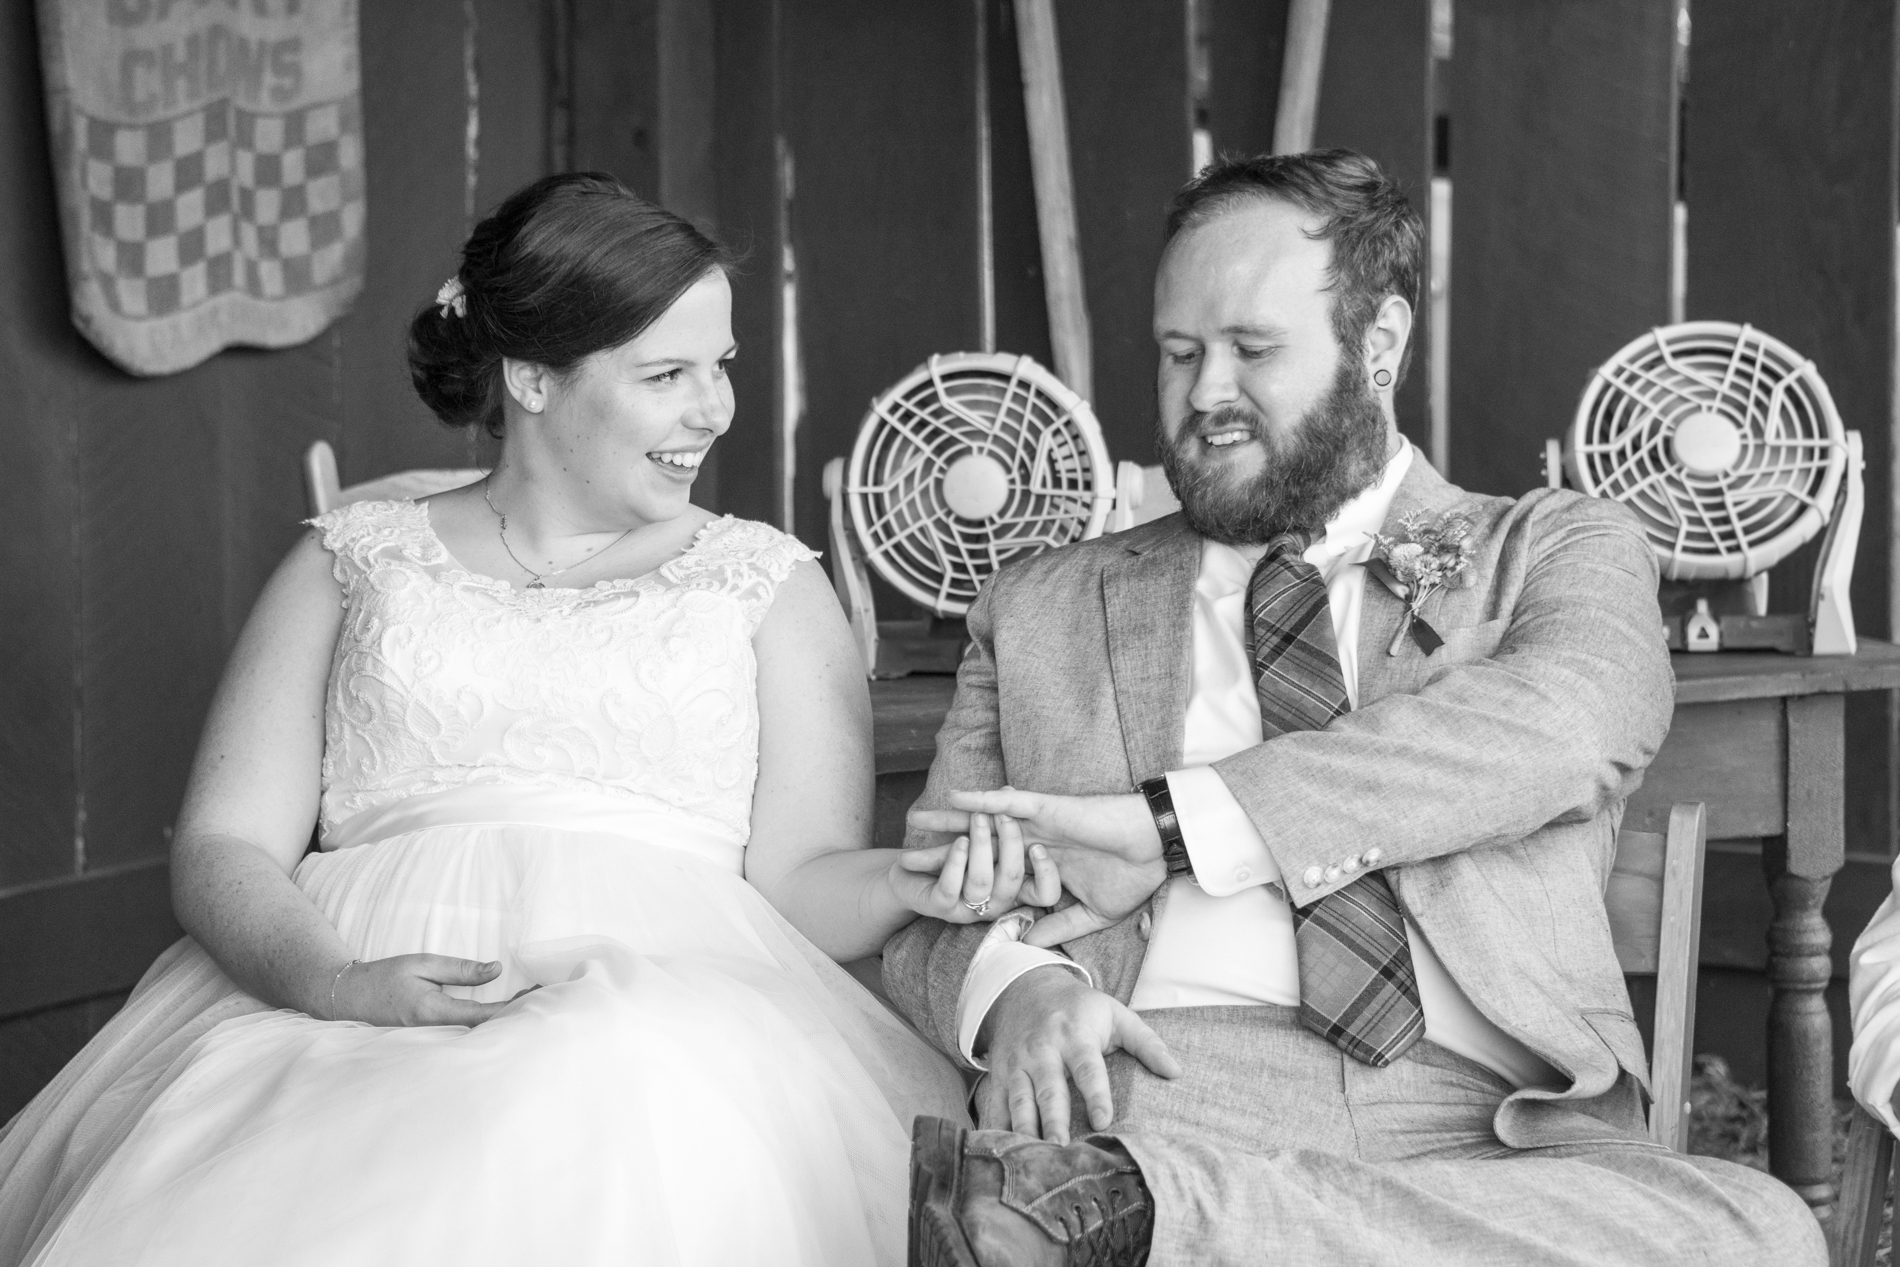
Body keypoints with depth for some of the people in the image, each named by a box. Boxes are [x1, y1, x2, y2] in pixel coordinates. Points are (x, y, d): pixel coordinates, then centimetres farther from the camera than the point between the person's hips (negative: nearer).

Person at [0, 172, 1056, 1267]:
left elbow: (800, 878, 9)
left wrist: (917, 885, -15)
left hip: (667, 1003, 0)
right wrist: (336, 983, -12)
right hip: (333, 1003, 0)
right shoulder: (358, 564, 17)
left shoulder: (768, 584, 18)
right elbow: (225, 847, 9)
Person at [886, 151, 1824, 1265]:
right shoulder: (1044, 613, 23)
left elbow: (1560, 729, -6)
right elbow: (930, 916, 17)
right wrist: (1016, 987, -9)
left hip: (1476, 1138, 3)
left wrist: (1170, 827, -12)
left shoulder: (1554, 552, 17)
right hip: (1146, 1108, -3)